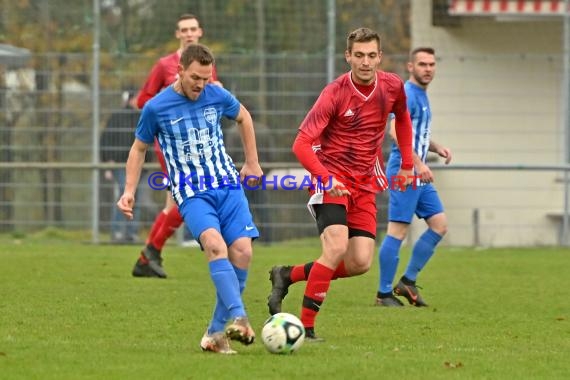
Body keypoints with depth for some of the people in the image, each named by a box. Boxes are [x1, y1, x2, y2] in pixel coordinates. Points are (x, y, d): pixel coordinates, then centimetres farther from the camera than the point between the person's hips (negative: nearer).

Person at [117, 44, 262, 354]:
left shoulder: (217, 96, 2)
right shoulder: (156, 108, -5)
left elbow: (244, 118, 23)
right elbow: (139, 148, 10)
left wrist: (252, 163, 24)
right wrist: (129, 191, 2)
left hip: (228, 185, 3)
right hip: (190, 192, -3)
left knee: (242, 251, -13)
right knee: (215, 244, -30)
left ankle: (216, 332, -1)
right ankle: (239, 318, -41)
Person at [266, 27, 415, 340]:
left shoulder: (392, 86, -2)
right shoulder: (335, 94, -17)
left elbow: (403, 118, 23)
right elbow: (301, 144, -20)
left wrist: (407, 164, 18)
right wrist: (326, 177, -35)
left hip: (365, 184, 6)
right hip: (331, 179, -6)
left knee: (360, 263, -5)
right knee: (336, 247, -25)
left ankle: (288, 275, 16)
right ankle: (305, 327, -16)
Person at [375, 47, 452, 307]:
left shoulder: (422, 96, 18)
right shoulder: (407, 94, -12)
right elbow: (396, 130, -25)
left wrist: (437, 148, 12)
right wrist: (418, 163, -31)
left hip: (419, 177, 10)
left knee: (439, 224, 5)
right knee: (398, 231, -8)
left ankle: (408, 282, 11)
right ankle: (384, 293, -3)